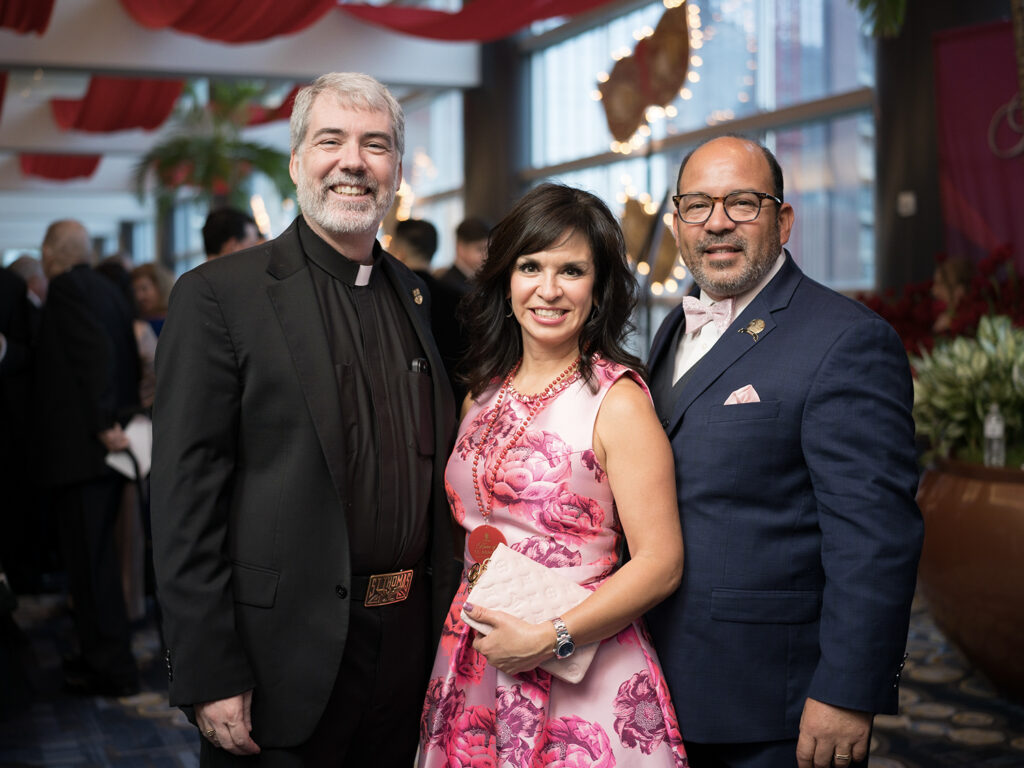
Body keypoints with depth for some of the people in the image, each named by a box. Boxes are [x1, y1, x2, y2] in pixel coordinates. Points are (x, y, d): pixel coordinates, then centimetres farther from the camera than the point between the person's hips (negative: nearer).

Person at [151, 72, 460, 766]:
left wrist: (450, 623, 10)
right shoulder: (218, 296, -9)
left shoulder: (416, 295, 9)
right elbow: (185, 495, -12)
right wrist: (208, 677, -16)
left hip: (410, 641, 6)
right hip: (287, 654, -5)